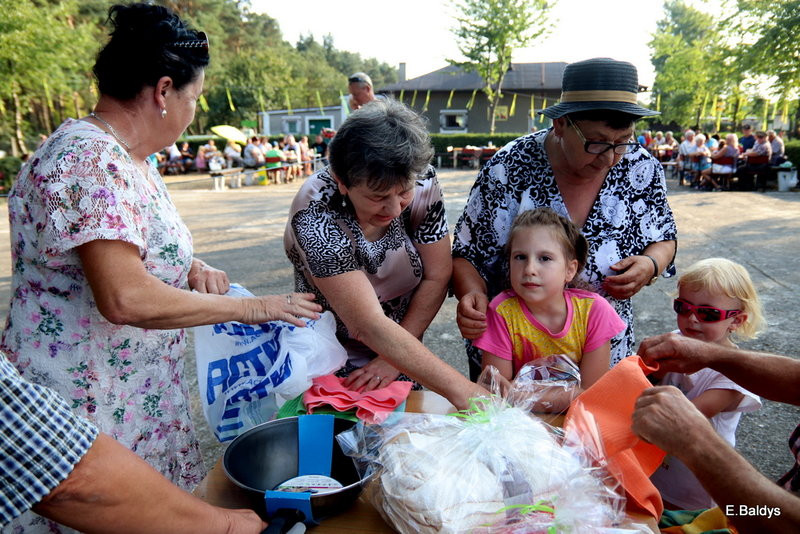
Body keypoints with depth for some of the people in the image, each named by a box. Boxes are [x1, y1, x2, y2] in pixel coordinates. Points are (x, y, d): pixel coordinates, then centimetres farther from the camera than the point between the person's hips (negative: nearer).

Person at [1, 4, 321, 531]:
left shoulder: (131, 158, 9)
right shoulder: (90, 161, -22)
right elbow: (126, 298, -30)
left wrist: (193, 269, 1)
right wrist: (247, 308, -21)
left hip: (142, 394, 9)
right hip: (88, 406, -9)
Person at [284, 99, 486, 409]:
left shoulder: (422, 182, -17)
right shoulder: (316, 218, -29)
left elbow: (437, 277, -10)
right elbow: (371, 326, -32)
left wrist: (393, 358, -14)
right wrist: (460, 390, -37)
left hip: (402, 351, 4)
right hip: (335, 368, -3)